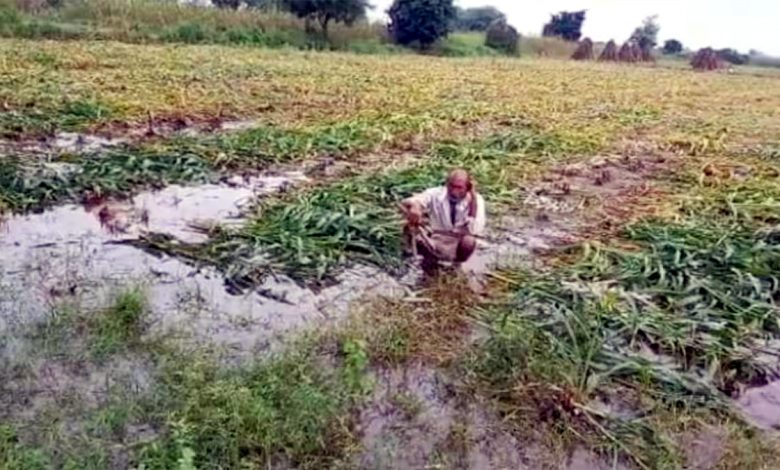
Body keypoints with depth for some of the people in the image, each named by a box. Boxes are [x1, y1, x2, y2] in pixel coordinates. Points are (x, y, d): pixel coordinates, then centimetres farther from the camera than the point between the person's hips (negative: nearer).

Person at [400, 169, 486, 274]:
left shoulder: (476, 200, -15)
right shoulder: (435, 194, -13)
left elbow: (476, 230, -31)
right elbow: (406, 203, -27)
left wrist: (473, 199, -33)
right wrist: (413, 206, -51)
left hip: (457, 246, 0)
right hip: (434, 243, 1)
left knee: (469, 241, -37)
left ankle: (457, 267, 0)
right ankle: (430, 258, 1)